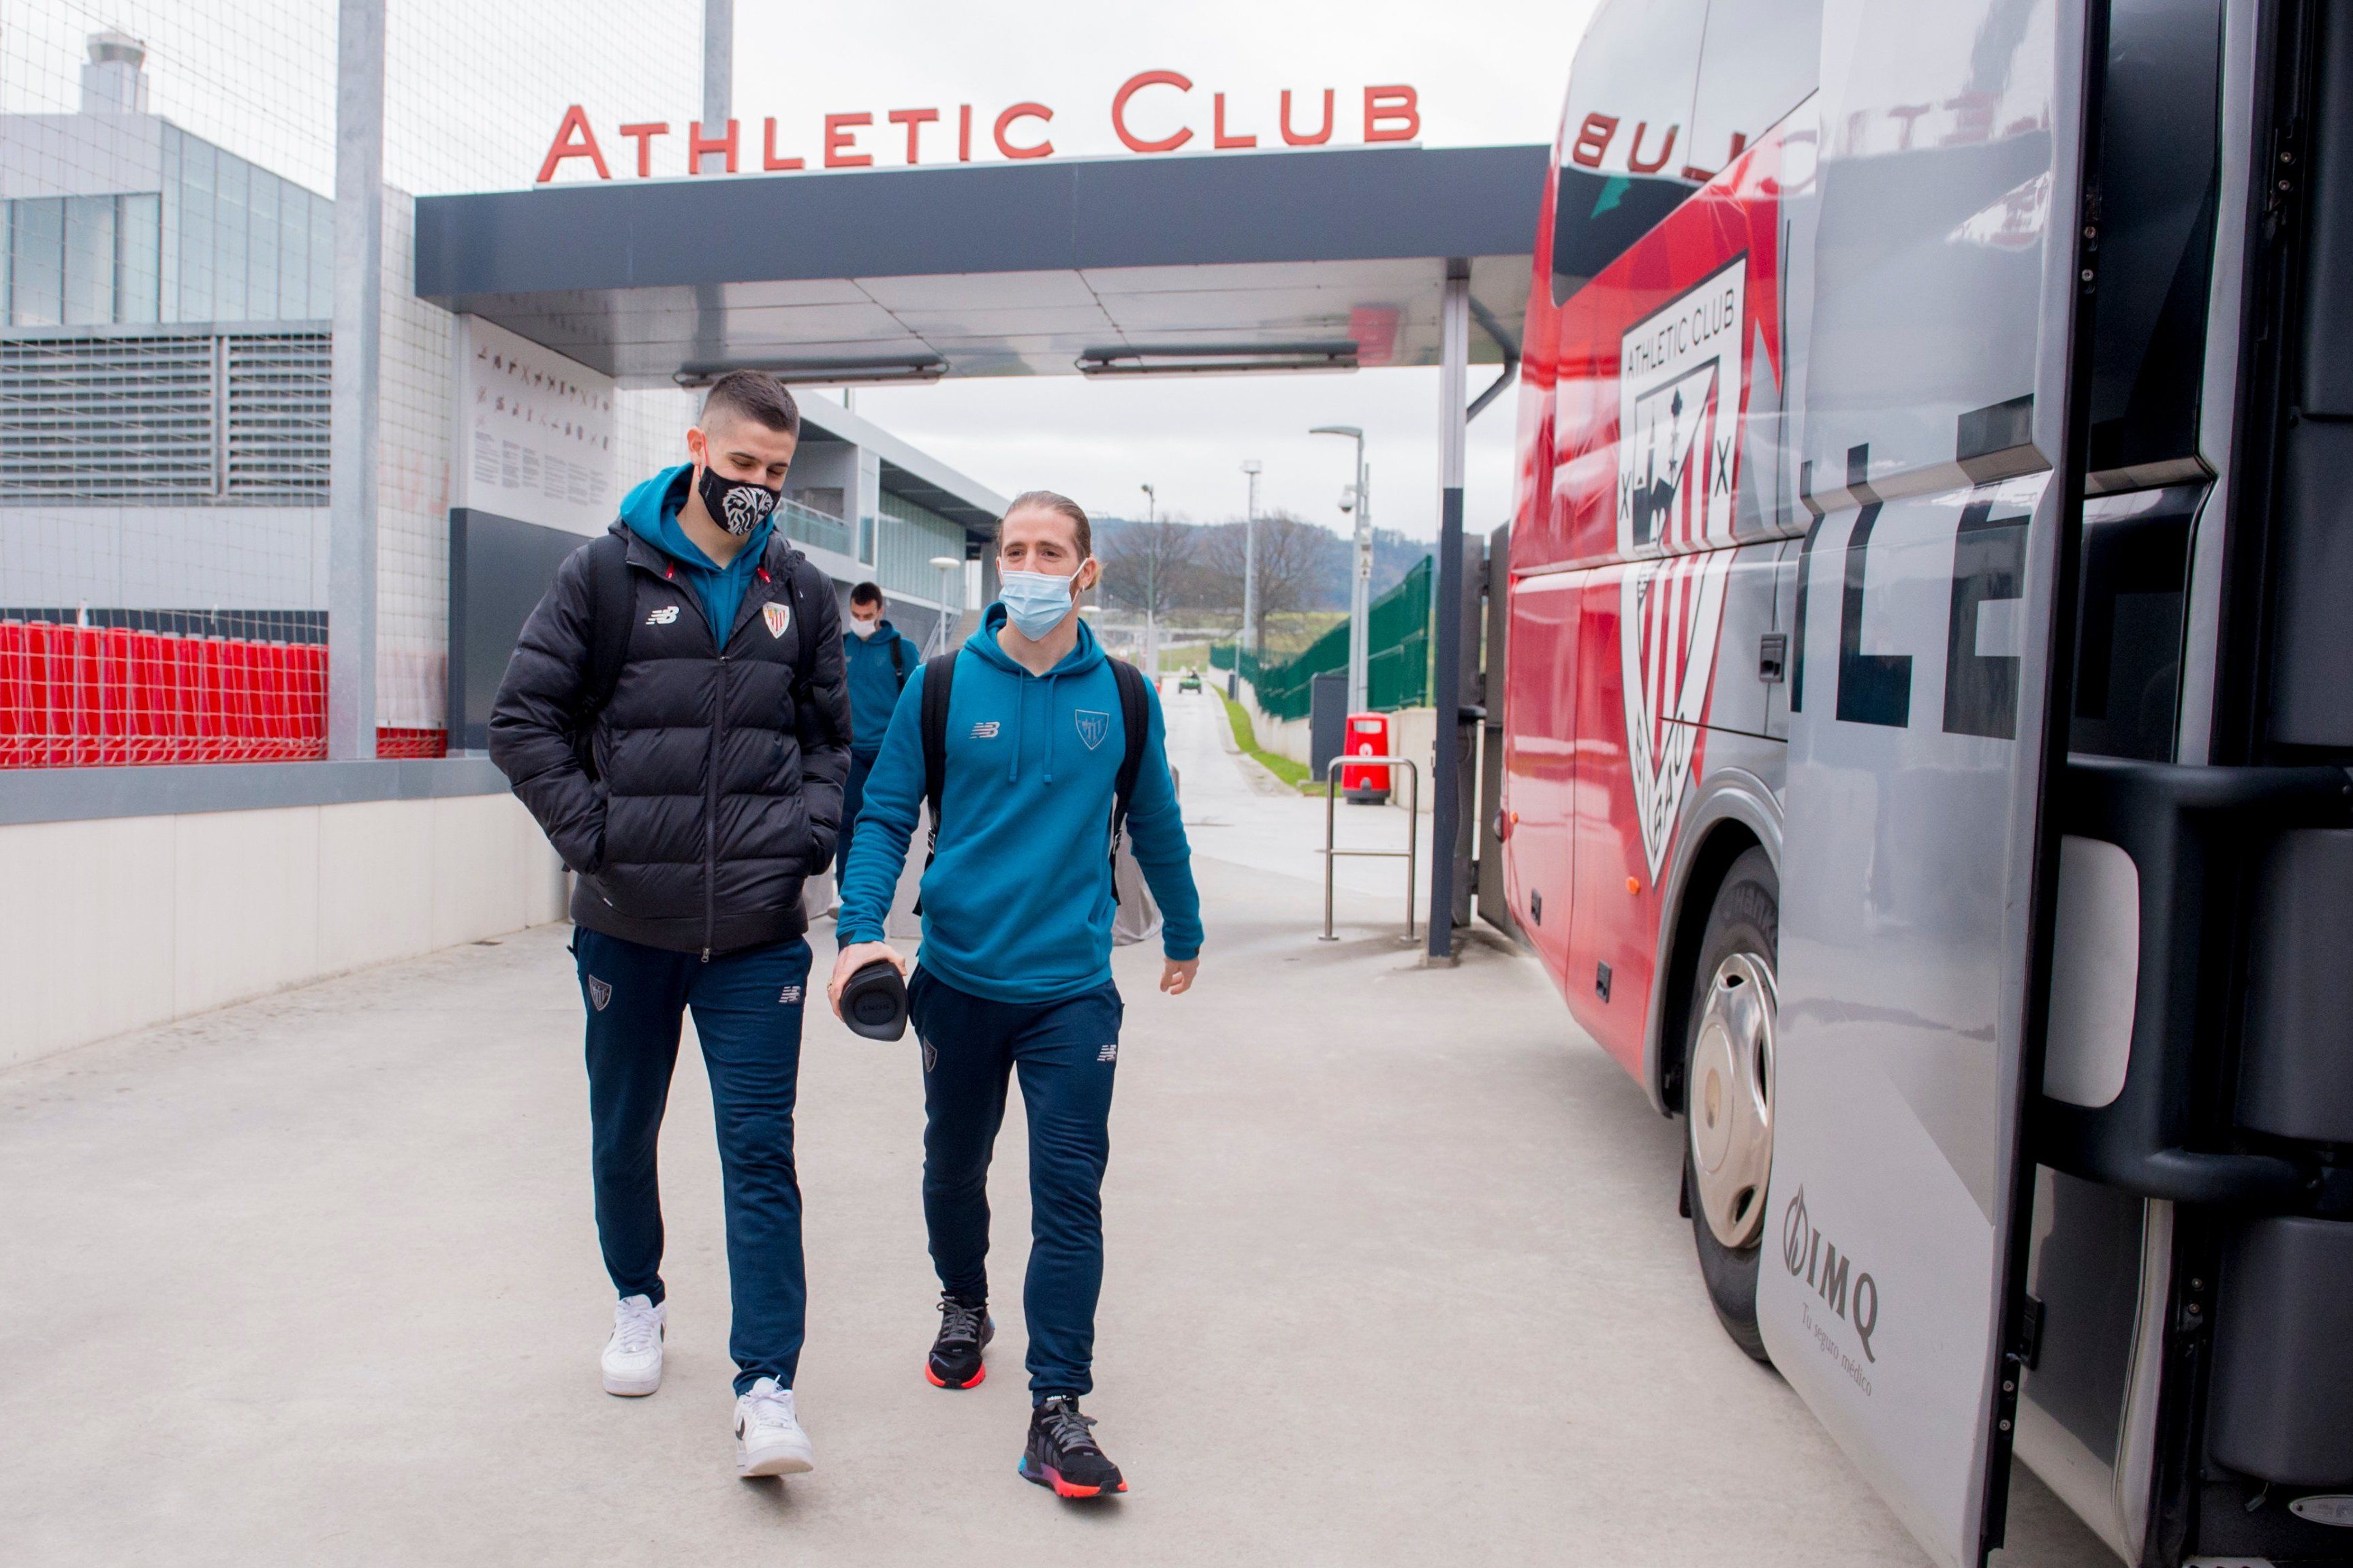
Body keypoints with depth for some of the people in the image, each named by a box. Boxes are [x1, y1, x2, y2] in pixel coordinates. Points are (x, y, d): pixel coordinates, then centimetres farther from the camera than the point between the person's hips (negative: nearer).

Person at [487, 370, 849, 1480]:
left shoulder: (801, 593, 7)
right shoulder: (607, 573, -1)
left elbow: (832, 735, 16)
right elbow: (523, 719, -1)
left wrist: (811, 829, 0)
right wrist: (590, 832, -9)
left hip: (757, 931, 0)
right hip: (627, 924, 0)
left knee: (760, 1152, -2)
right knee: (624, 1131, 17)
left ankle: (766, 1386, 5)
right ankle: (637, 1298, 42)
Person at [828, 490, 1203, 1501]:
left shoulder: (1123, 696, 2)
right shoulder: (942, 685, -2)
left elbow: (1156, 827, 14)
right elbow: (885, 816, 0)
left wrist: (1183, 935, 24)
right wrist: (861, 930, -15)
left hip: (1073, 988, -1)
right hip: (956, 980, 1)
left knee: (1069, 1191, -4)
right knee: (954, 1166, 18)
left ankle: (1057, 1414, 5)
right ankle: (963, 1308, 46)